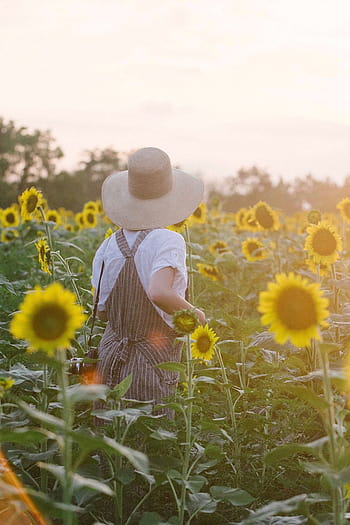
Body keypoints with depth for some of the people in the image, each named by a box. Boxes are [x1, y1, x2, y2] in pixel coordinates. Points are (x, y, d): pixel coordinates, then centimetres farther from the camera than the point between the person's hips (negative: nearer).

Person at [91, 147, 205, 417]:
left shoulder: (110, 246, 1)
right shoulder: (168, 241, -15)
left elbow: (102, 312, 3)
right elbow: (159, 293, -29)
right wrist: (195, 313, -12)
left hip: (111, 358, 5)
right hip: (153, 361, -5)